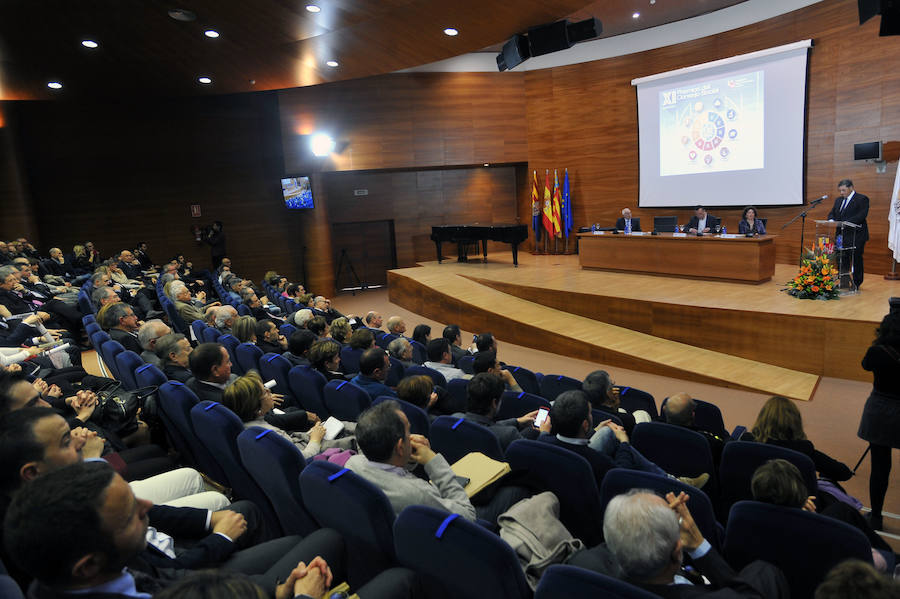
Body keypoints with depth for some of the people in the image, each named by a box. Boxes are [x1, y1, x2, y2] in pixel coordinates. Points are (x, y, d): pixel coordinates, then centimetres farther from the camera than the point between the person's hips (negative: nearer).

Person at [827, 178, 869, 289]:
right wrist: (831, 220, -7)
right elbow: (832, 213, 16)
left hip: (856, 235, -6)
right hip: (842, 235, 6)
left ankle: (856, 284, 8)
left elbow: (862, 215, -17)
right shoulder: (838, 200, 17)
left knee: (856, 259, -1)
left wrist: (847, 222, -28)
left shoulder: (862, 199, -5)